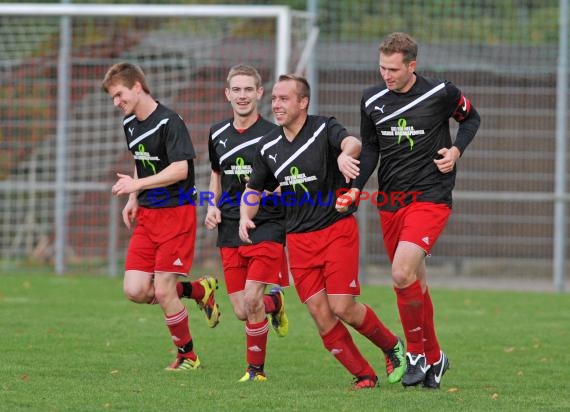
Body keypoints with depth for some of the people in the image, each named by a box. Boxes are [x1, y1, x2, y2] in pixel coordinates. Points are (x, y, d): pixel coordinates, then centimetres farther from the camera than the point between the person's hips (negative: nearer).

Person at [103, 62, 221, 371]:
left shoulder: (169, 122, -16)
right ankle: (199, 291, 19)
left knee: (163, 292, -8)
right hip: (147, 215, 8)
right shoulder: (130, 125, 11)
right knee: (135, 291, -4)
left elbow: (180, 169, -23)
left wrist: (137, 185, -23)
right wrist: (133, 200, 14)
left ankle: (187, 355, 12)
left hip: (176, 212, -8)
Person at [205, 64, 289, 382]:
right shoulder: (218, 134, 10)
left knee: (251, 299, -18)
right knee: (242, 311, 2)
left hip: (267, 227, -5)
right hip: (229, 230, 5)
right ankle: (274, 301, 37)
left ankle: (257, 369, -1)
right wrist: (213, 207, 8)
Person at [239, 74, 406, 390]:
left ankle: (392, 346, 15)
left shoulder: (324, 129, -9)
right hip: (299, 240, 5)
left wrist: (345, 154, -55)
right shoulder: (268, 146, 6)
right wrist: (245, 217, -3)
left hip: (337, 230, -5)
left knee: (342, 307, -12)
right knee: (320, 314, -3)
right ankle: (363, 375, 9)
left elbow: (353, 143, -31)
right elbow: (254, 189, 18)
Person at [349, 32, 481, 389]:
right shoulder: (372, 101, 2)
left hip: (431, 197, -5)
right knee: (414, 283, 11)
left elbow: (471, 118, 11)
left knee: (402, 276, -22)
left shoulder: (441, 93, -8)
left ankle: (418, 352, -3)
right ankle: (433, 359, 26)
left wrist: (456, 150, -7)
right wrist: (356, 188, -1)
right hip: (390, 200, 5)